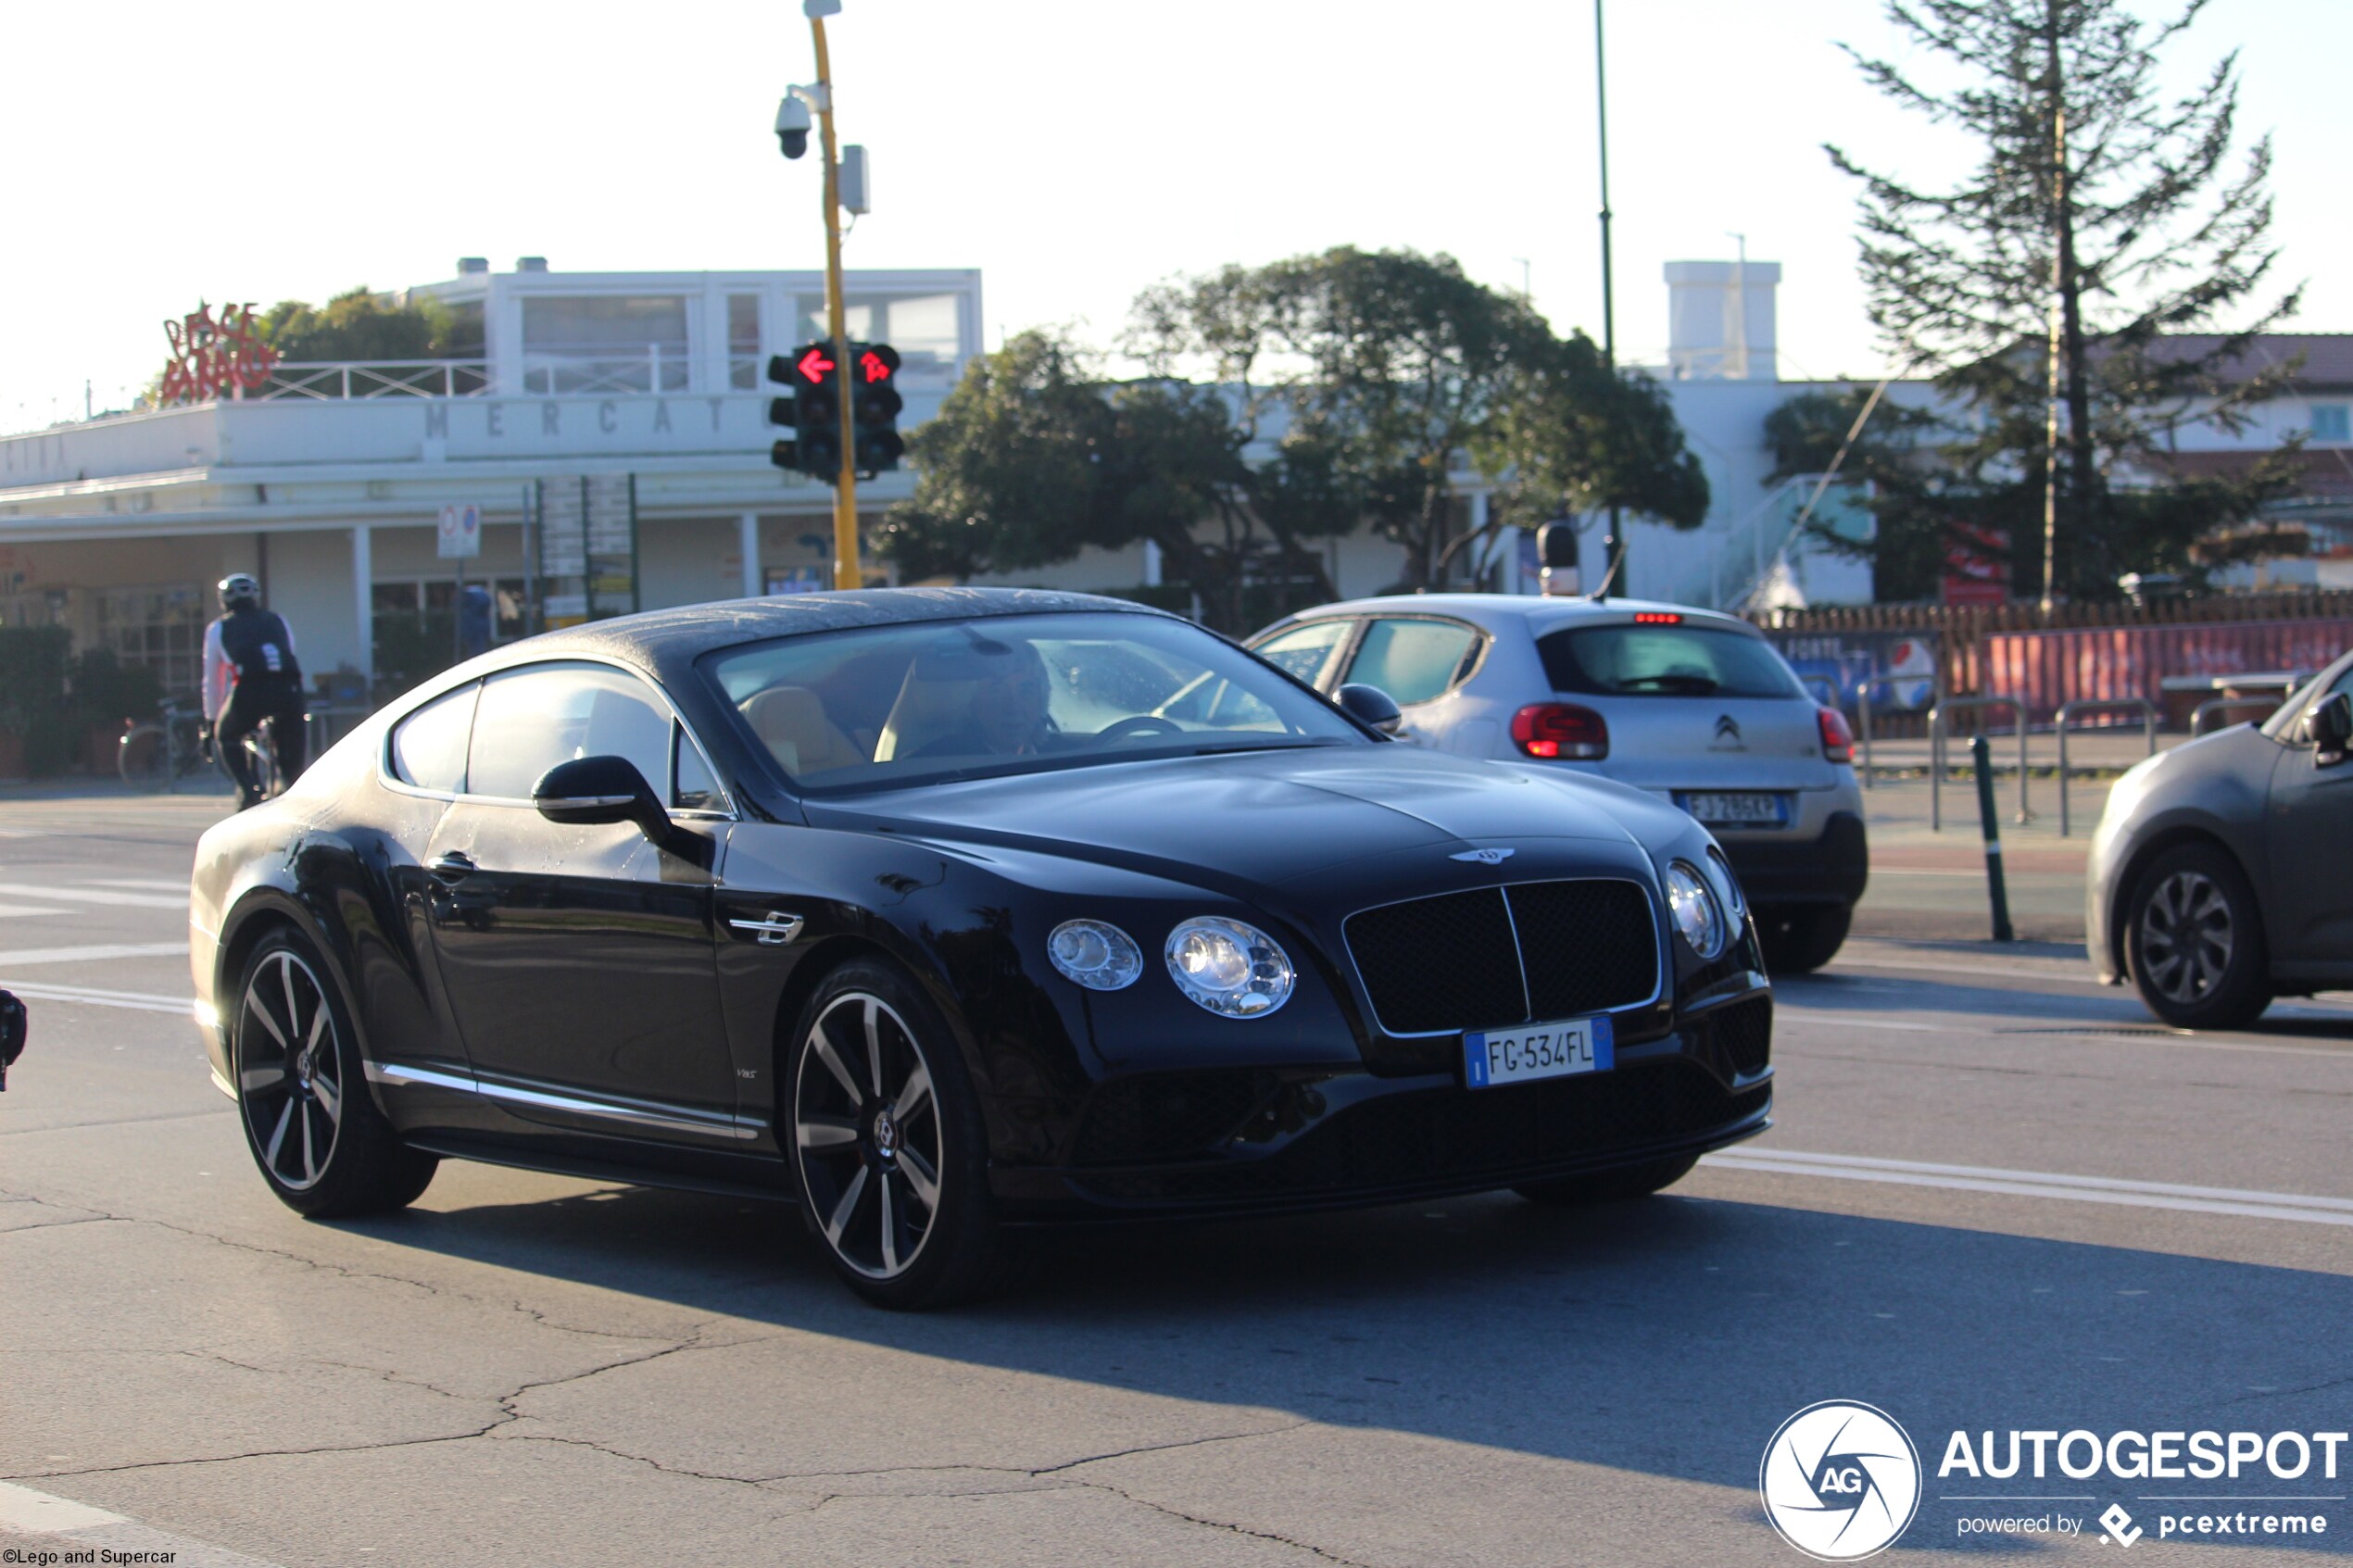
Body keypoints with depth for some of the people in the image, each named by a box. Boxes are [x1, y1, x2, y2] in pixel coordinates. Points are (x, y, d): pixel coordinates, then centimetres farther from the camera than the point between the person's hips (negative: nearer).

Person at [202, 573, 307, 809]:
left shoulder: (218, 628, 24)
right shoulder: (278, 621, 30)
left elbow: (212, 681, 28)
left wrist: (210, 720, 40)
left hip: (249, 690, -2)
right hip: (289, 689, 2)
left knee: (226, 737, 23)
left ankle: (248, 791, 5)